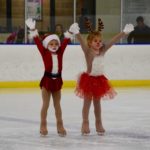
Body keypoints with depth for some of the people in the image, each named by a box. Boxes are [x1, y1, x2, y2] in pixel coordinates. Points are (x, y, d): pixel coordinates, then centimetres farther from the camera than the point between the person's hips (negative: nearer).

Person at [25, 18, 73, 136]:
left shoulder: (60, 52, 3)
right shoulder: (44, 52, -5)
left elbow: (65, 42, 4)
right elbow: (38, 42, -11)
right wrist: (33, 30, -18)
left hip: (57, 80, 3)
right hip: (47, 79, -3)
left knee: (57, 104, 12)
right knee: (45, 104, 4)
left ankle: (60, 125, 17)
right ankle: (43, 125, 11)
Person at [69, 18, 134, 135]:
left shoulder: (102, 51, -2)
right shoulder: (87, 51, -14)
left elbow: (113, 41, -5)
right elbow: (82, 42, -32)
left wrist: (125, 32, -10)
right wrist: (77, 33, -50)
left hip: (100, 79, 4)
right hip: (89, 78, -4)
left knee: (97, 101, 14)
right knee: (87, 102, 6)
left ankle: (99, 123, 22)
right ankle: (85, 123, 14)